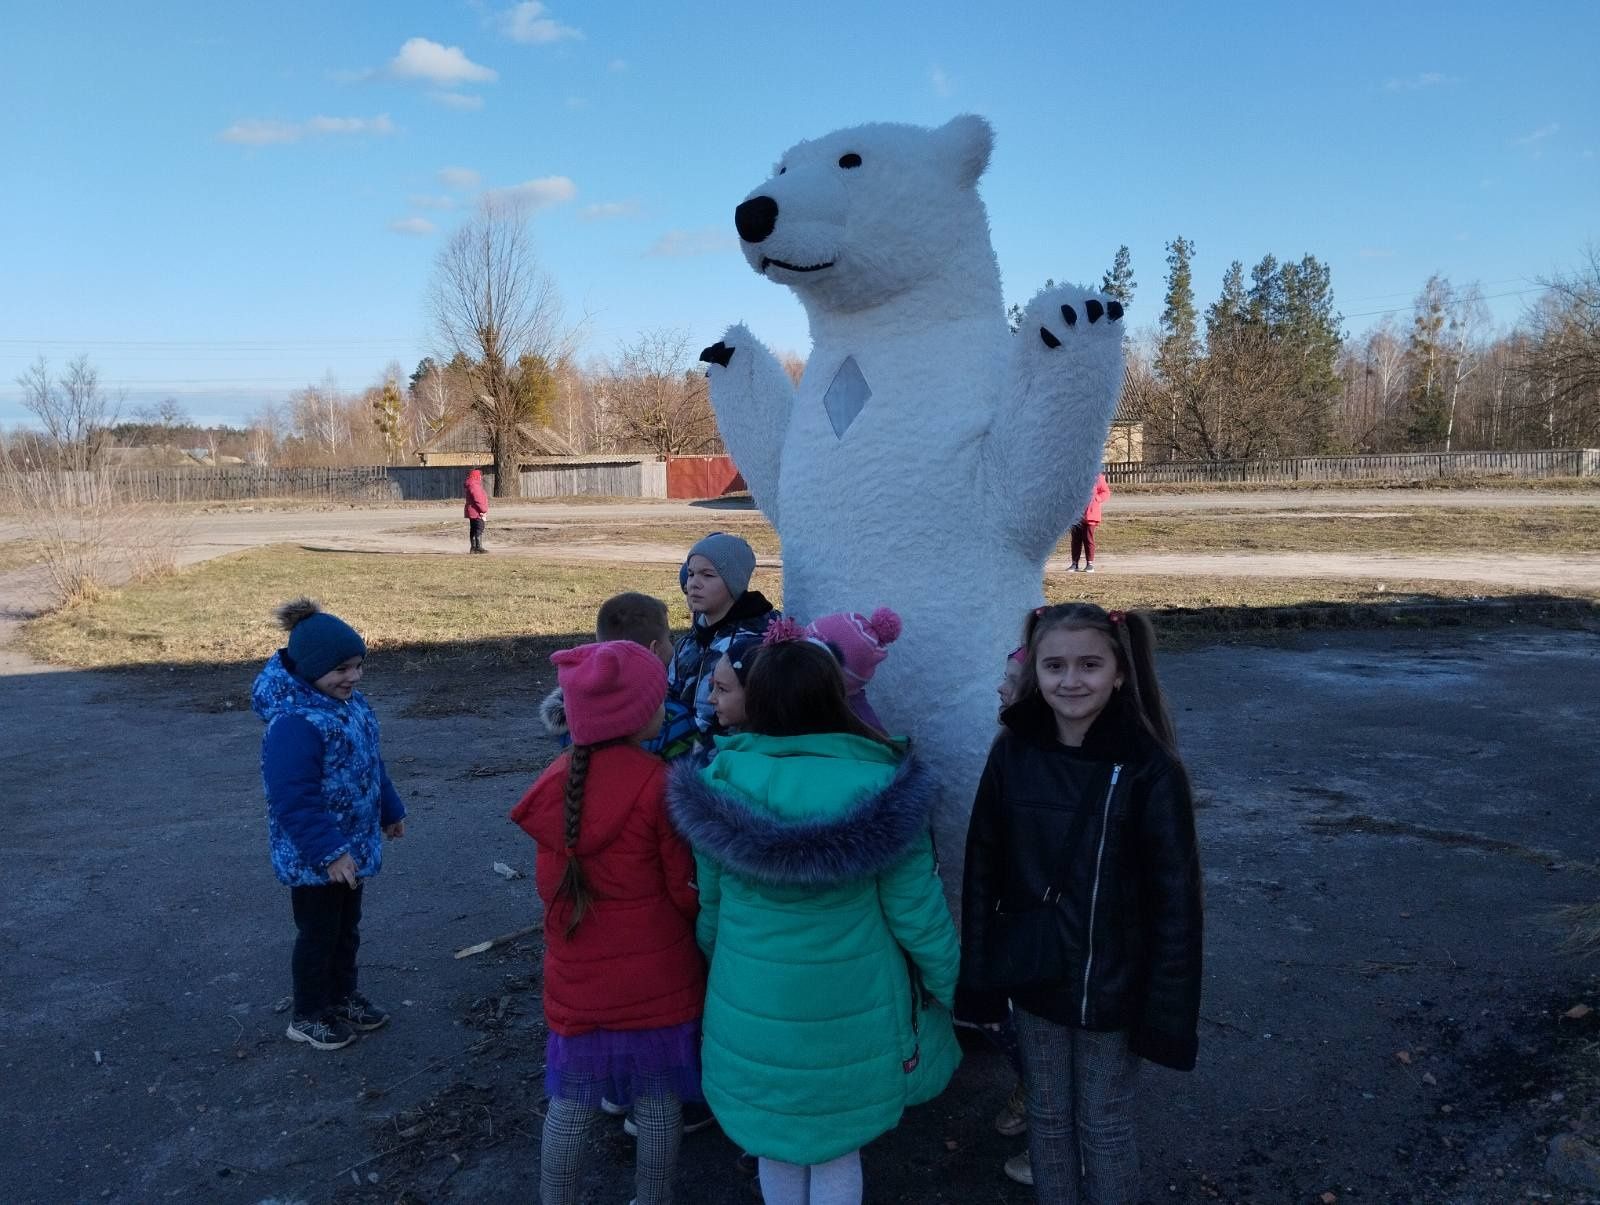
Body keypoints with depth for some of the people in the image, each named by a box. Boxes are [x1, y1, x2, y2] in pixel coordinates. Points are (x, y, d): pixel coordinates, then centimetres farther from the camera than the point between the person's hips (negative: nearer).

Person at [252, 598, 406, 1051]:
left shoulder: (349, 702, 1)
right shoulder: (293, 723, -29)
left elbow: (371, 764, 15)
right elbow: (294, 802, -30)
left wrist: (390, 811, 22)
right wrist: (330, 852, -30)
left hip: (353, 844, 9)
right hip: (313, 857, -9)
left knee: (347, 929, 22)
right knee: (318, 935, 8)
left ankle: (343, 997, 41)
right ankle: (308, 1017, 27)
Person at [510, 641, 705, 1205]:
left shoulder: (558, 780, -5)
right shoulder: (658, 785, -21)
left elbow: (550, 882, 4)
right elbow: (688, 890, -14)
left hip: (577, 980, 4)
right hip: (656, 980, -4)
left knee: (570, 1105, 18)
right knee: (659, 1107, 14)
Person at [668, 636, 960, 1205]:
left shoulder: (721, 781, -10)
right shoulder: (876, 786, -18)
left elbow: (709, 902, 2)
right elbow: (916, 909, -11)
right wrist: (947, 984, 7)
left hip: (749, 1009, 2)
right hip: (850, 1013, -2)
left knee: (773, 1145, 24)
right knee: (837, 1153, 20)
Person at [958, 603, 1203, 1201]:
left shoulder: (1149, 769, -17)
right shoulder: (1012, 753, -8)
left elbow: (1174, 899, -12)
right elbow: (983, 870, -2)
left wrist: (1165, 1011, -11)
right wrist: (980, 982, 0)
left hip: (1109, 984, -3)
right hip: (1032, 975, 3)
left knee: (1105, 1125, 15)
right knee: (1047, 1113, 20)